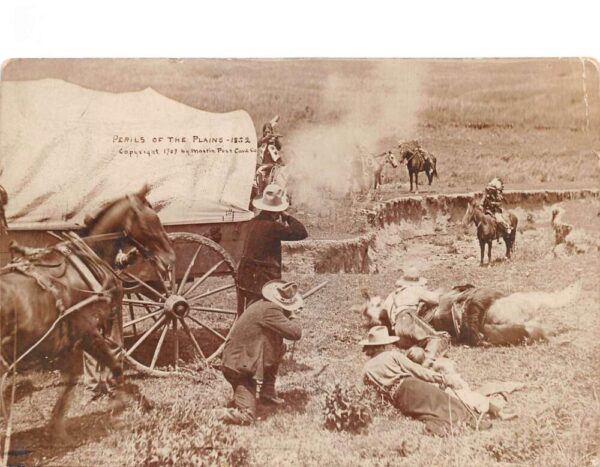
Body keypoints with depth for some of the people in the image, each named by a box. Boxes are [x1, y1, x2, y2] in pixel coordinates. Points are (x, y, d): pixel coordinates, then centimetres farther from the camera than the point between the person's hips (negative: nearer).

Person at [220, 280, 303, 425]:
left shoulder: (261, 305, 8)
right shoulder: (271, 310, -18)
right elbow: (296, 333, -20)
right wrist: (291, 315, -3)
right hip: (239, 367, -8)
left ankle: (268, 391, 13)